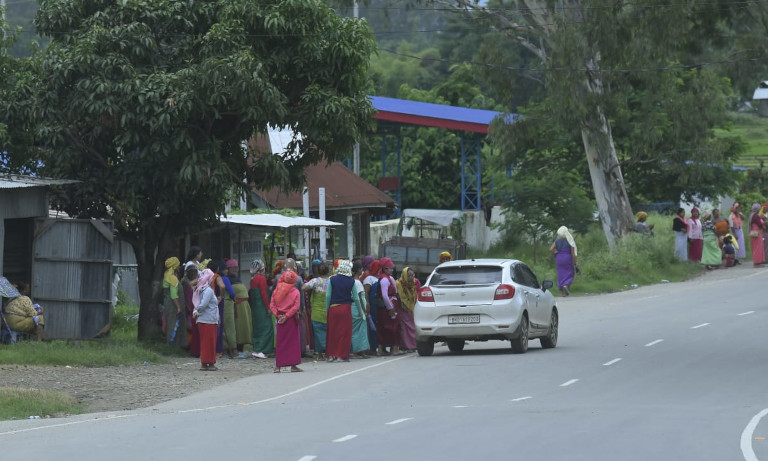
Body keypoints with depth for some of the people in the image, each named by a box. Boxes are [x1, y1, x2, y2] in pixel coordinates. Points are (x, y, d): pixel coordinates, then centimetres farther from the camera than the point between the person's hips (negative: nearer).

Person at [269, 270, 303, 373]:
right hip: (291, 319, -3)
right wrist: (286, 316, -12)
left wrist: (277, 315, -3)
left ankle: (278, 366, 4)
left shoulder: (276, 291, 3)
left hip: (280, 319, 3)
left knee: (279, 342, 8)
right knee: (293, 342, 3)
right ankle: (293, 365, 2)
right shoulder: (295, 292, -6)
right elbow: (295, 307, -13)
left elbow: (272, 305, 0)